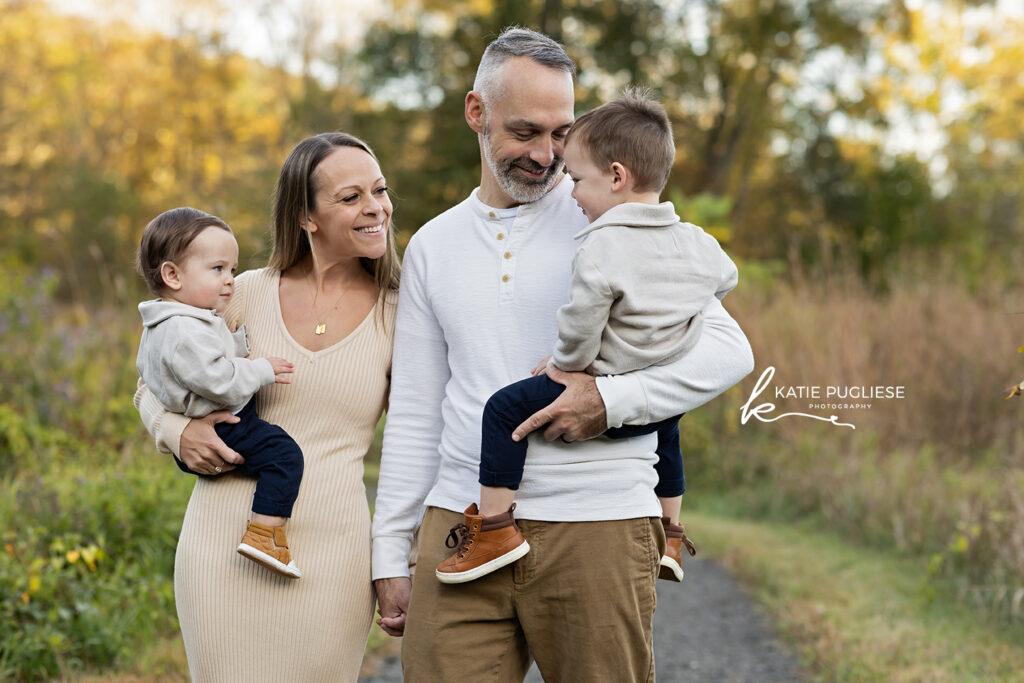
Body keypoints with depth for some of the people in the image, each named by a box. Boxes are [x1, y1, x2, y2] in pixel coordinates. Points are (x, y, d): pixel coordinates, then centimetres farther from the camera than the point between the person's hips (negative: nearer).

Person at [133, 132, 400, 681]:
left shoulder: (395, 316, 2)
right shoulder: (249, 295, 5)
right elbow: (153, 388, 16)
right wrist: (178, 431, -5)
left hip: (328, 551, -1)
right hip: (223, 538, 1)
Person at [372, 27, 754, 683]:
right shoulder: (433, 246, 14)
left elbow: (727, 348, -1)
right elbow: (414, 414, 16)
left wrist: (610, 398, -16)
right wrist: (391, 555, 12)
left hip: (596, 528, -3)